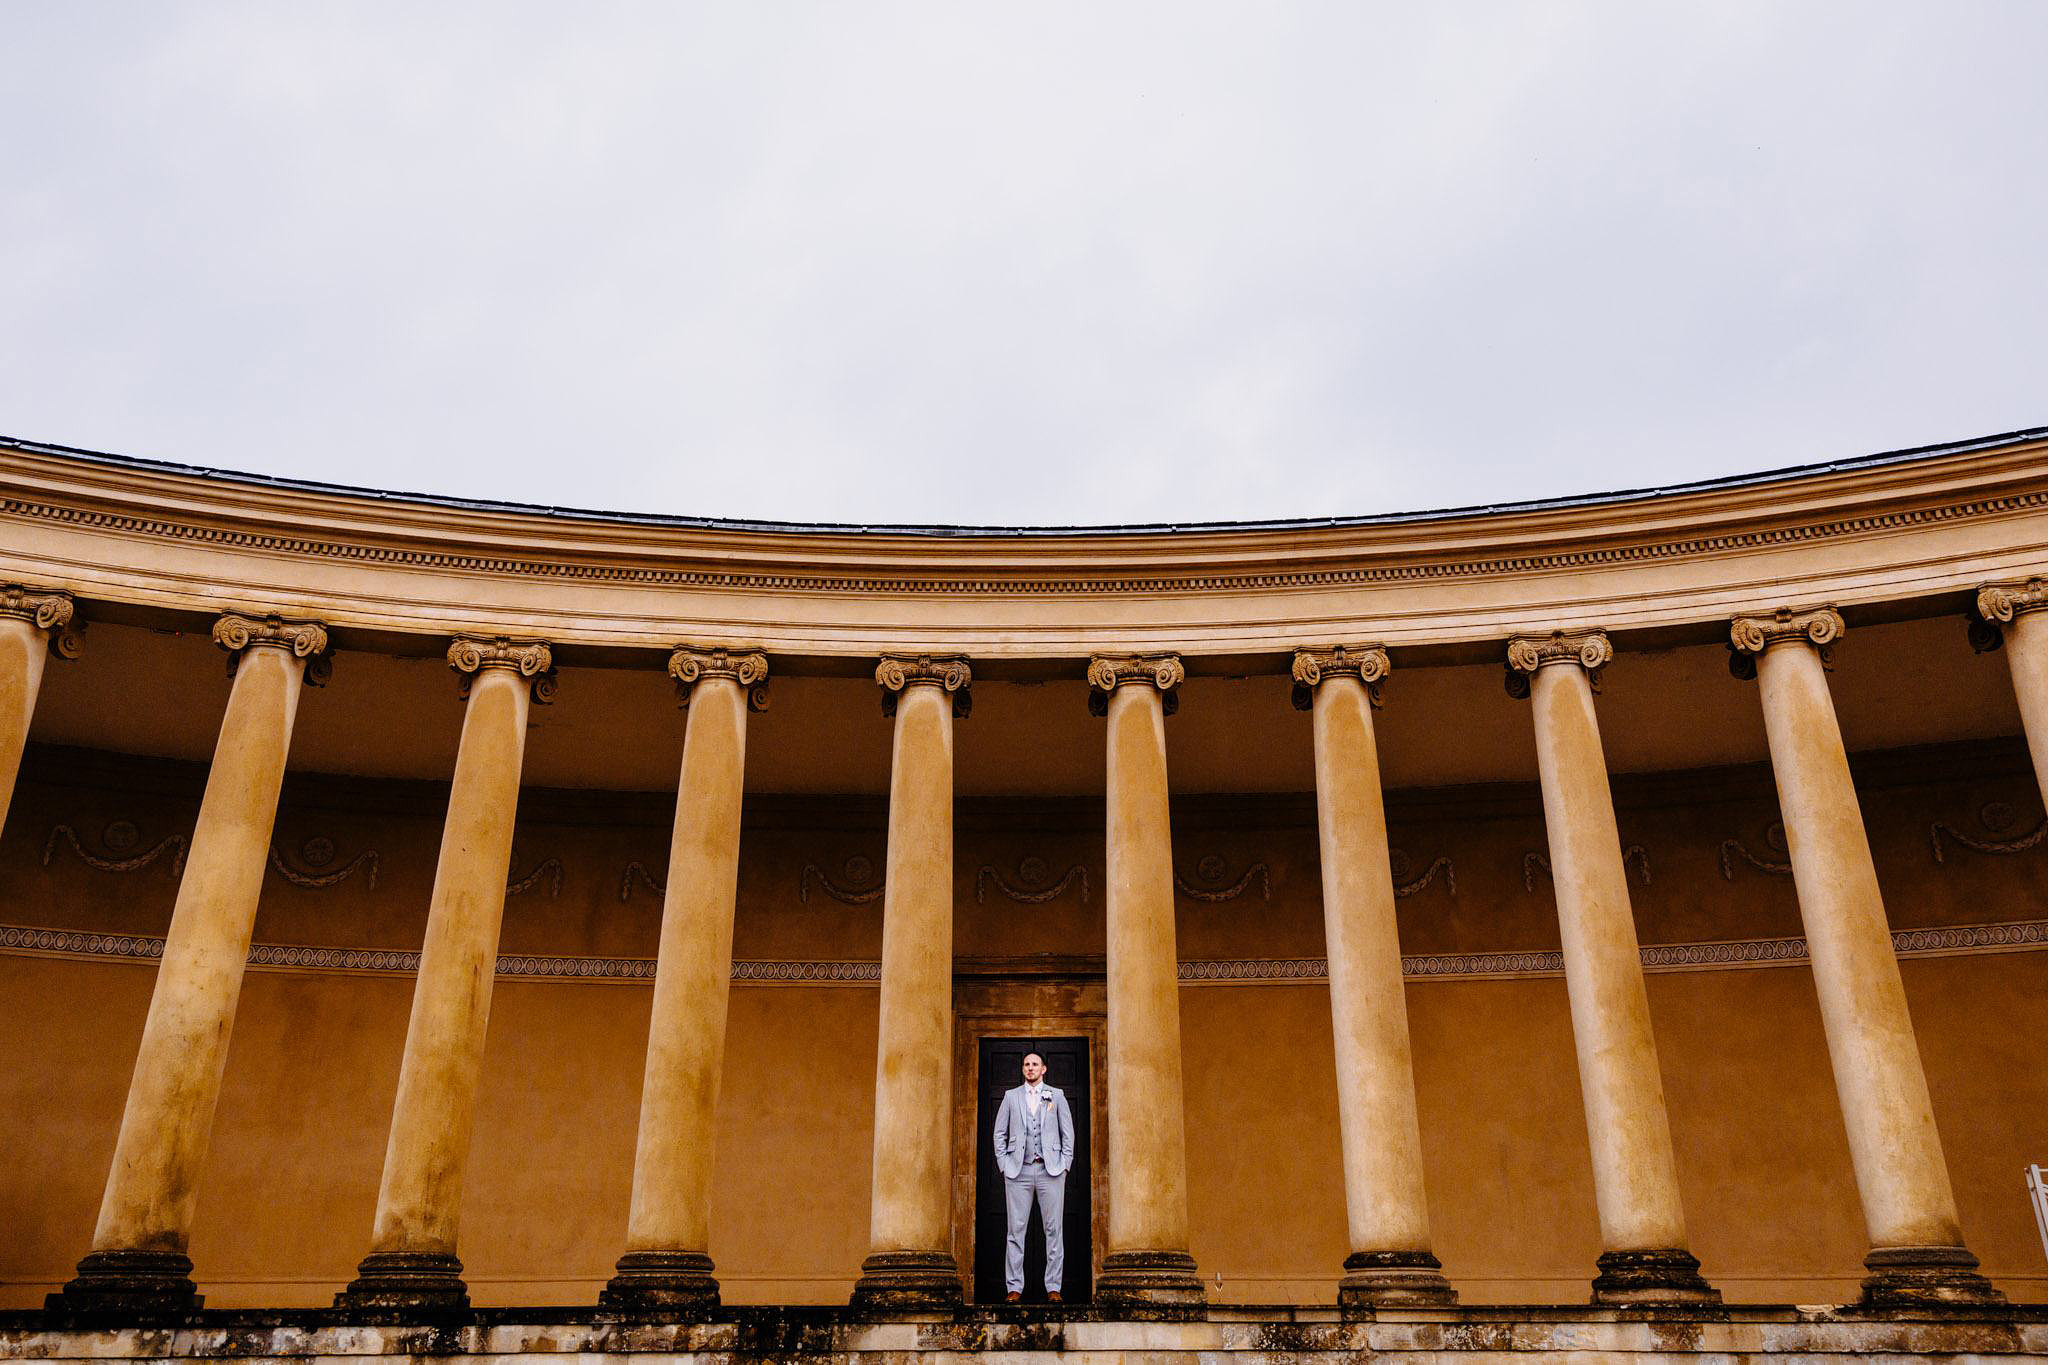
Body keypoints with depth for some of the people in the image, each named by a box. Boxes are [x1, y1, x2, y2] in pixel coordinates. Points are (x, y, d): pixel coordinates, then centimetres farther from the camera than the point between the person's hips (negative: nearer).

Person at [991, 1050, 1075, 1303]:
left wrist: (1064, 1165, 1)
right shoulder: (1011, 1097, 11)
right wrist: (1003, 1165, 2)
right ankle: (1014, 1287, 3)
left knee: (1054, 1229, 0)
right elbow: (999, 1133, 12)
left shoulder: (1056, 1096, 10)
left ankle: (1053, 1287, 4)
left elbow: (1068, 1133, 10)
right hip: (1018, 1170, 0)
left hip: (1050, 1169, 0)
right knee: (1016, 1229, -1)